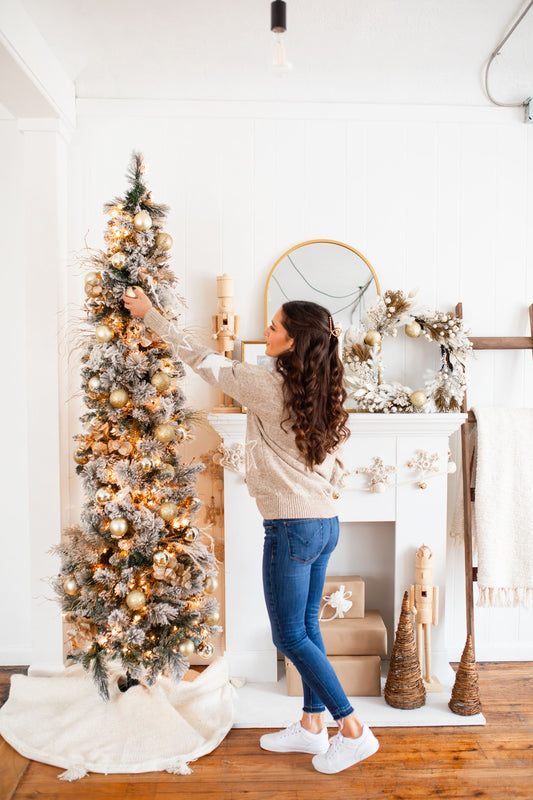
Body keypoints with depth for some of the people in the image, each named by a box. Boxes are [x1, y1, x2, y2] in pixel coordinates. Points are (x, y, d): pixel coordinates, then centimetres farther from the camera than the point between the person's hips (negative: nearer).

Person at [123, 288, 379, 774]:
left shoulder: (267, 386, -16)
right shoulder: (326, 396, 6)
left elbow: (203, 359, -7)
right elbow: (335, 466, 11)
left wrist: (149, 314, 3)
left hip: (292, 528, -8)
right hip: (326, 524, 8)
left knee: (290, 636, 6)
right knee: (306, 626, 18)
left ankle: (353, 730, 13)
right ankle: (312, 726, 30)